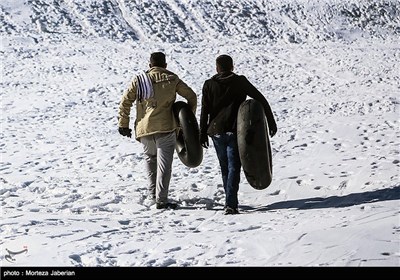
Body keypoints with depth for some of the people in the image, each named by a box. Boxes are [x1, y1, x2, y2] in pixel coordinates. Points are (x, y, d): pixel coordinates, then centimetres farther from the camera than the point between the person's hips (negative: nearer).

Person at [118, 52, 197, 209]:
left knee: (150, 160, 20)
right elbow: (191, 97, 8)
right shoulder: (172, 79, 4)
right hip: (166, 128, -2)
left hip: (144, 129, 2)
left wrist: (123, 124, 10)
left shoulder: (139, 80, 6)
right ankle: (161, 200, -6)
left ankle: (152, 196, 21)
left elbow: (125, 102, 3)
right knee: (164, 164, 0)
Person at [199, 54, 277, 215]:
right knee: (233, 168, -3)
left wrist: (203, 134, 7)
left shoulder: (209, 85, 2)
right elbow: (260, 99, -2)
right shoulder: (240, 82, -1)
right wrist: (271, 121, 3)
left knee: (225, 168, 16)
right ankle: (230, 204, -16)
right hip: (235, 132, -2)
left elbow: (204, 111, 1)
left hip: (216, 132, 2)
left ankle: (231, 202, 23)